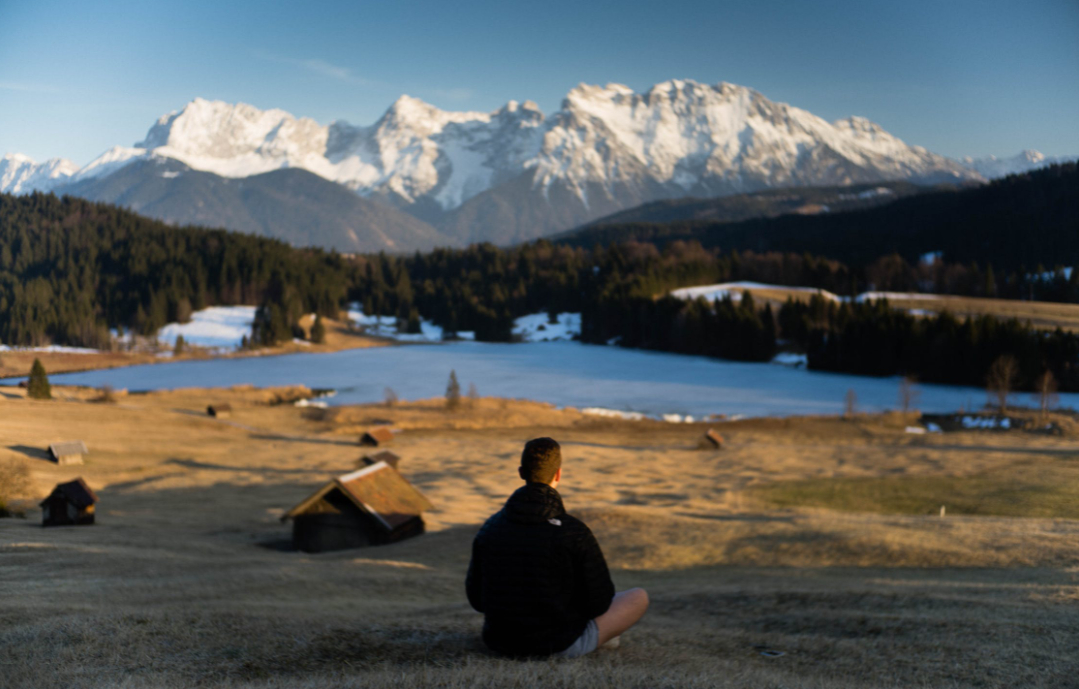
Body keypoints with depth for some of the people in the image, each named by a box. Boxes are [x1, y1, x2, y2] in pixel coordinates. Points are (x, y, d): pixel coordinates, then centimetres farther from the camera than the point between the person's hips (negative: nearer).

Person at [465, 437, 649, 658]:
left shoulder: (490, 527, -3)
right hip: (560, 646, -4)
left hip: (499, 644, 4)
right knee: (638, 597, 13)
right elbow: (599, 602, -10)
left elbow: (476, 598, 4)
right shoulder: (574, 532, -17)